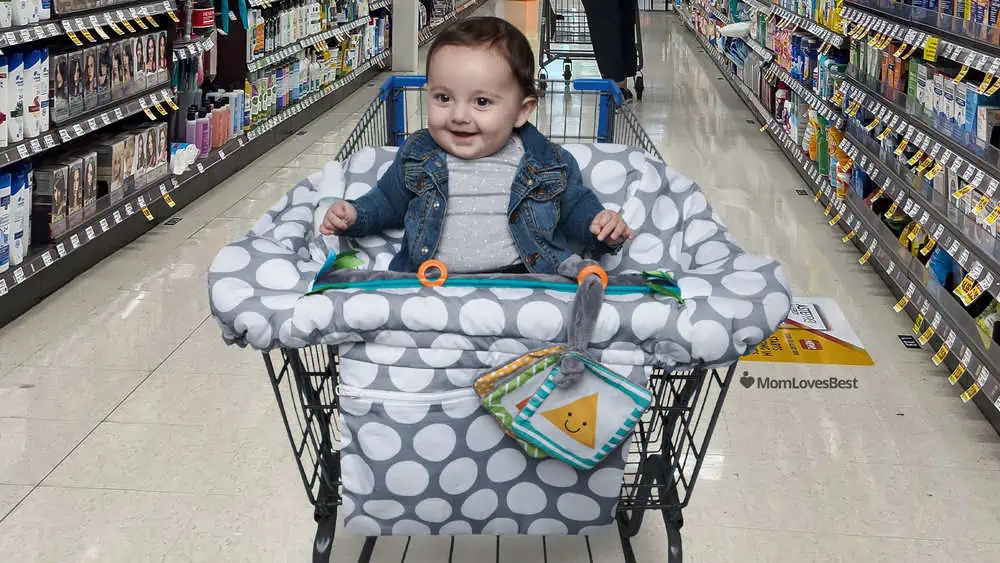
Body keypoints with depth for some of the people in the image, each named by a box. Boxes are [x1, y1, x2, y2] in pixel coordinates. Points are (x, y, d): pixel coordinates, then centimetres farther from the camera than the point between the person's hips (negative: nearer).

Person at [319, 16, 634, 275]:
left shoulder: (549, 163, 7)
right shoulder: (416, 157, 11)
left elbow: (575, 206, 19)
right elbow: (387, 202, 27)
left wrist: (601, 225, 0)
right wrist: (355, 215, 10)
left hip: (527, 277, -1)